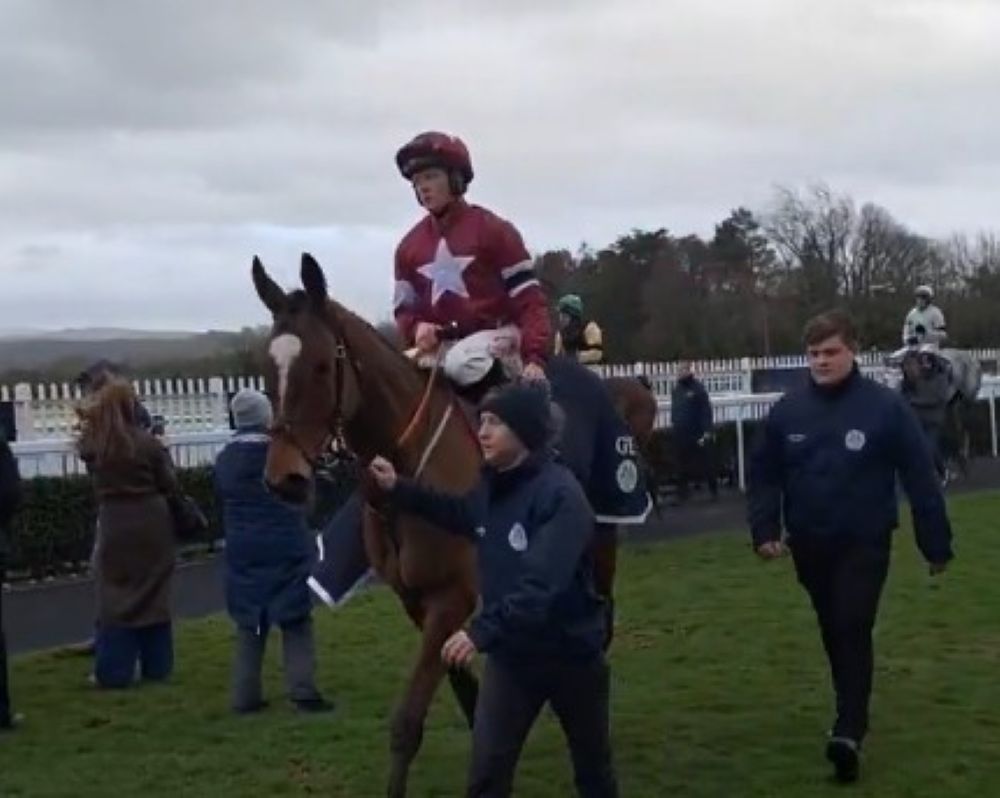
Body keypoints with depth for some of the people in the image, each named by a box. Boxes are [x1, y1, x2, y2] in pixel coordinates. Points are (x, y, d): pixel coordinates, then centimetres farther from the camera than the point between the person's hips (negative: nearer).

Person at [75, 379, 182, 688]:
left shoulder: (91, 442, -5)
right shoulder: (146, 442, -9)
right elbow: (170, 486, -4)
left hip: (116, 526, 1)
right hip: (151, 523, 0)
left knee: (116, 595, 5)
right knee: (153, 593, 9)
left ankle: (114, 672, 4)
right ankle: (156, 666, 15)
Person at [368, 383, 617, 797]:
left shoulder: (561, 496, -25)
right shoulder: (490, 485, -2)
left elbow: (542, 587, -35)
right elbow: (455, 512, 22)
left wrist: (481, 632, -41)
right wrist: (399, 490, 11)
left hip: (569, 651, -5)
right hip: (511, 652, 5)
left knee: (592, 764, 17)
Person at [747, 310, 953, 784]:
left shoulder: (885, 406, -11)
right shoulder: (788, 410, -2)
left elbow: (919, 478, -8)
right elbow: (764, 476, 3)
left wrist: (936, 544, -6)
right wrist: (764, 530, -9)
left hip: (865, 544, -4)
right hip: (809, 546, 4)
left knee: (853, 632, -11)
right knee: (833, 633, 15)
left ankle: (848, 732, -13)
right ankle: (853, 713, 32)